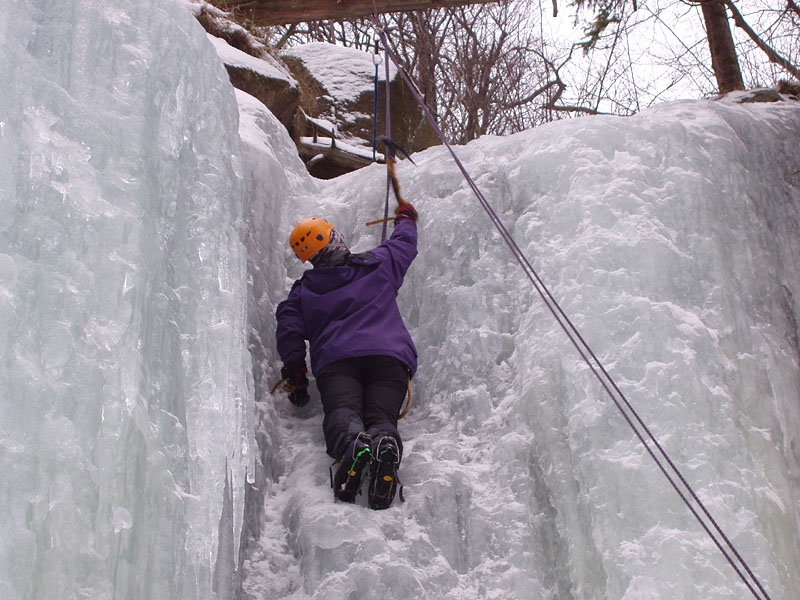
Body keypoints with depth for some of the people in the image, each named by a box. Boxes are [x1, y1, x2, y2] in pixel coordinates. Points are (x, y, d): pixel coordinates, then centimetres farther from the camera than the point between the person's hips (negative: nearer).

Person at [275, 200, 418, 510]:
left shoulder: (302, 290, 25)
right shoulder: (379, 264, 27)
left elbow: (289, 331, 13)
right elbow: (404, 242, 46)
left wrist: (295, 378, 16)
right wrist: (405, 217, 66)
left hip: (335, 360, 0)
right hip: (390, 356, 1)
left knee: (341, 413, -19)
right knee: (381, 417, -15)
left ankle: (351, 443, -55)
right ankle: (385, 446, -51)